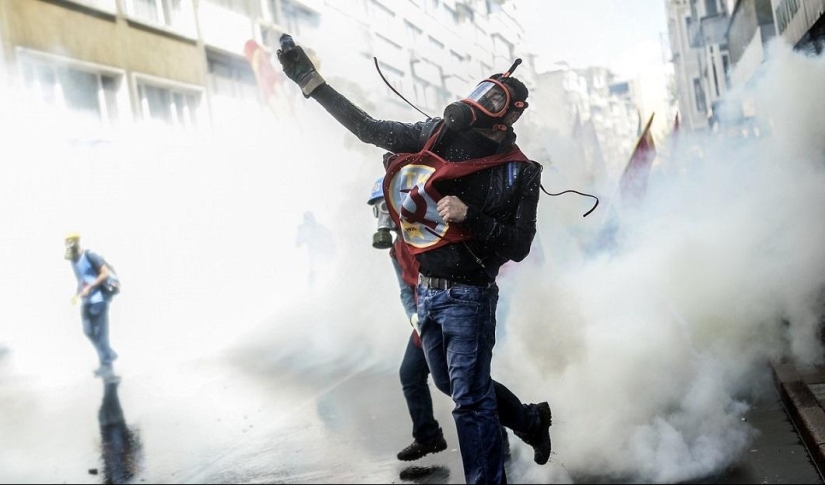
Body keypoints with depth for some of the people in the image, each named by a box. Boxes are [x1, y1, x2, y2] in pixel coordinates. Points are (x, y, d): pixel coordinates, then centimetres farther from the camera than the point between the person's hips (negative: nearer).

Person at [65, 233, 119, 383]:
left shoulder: (90, 256, -15)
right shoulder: (73, 260, 10)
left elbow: (106, 273, -17)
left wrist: (89, 287, -21)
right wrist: (78, 294, 5)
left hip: (98, 299, -8)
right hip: (86, 301, 8)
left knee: (100, 333, -6)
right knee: (88, 331, 10)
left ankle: (107, 365, 0)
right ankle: (109, 355, 27)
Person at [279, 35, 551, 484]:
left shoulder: (519, 173, -10)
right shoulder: (438, 134, 2)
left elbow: (518, 247, -11)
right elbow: (368, 129, 4)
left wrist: (470, 216, -26)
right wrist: (310, 80, 2)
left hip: (468, 296, -6)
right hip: (426, 291, 6)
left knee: (470, 399, -4)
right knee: (451, 384, 21)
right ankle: (530, 419, 42)